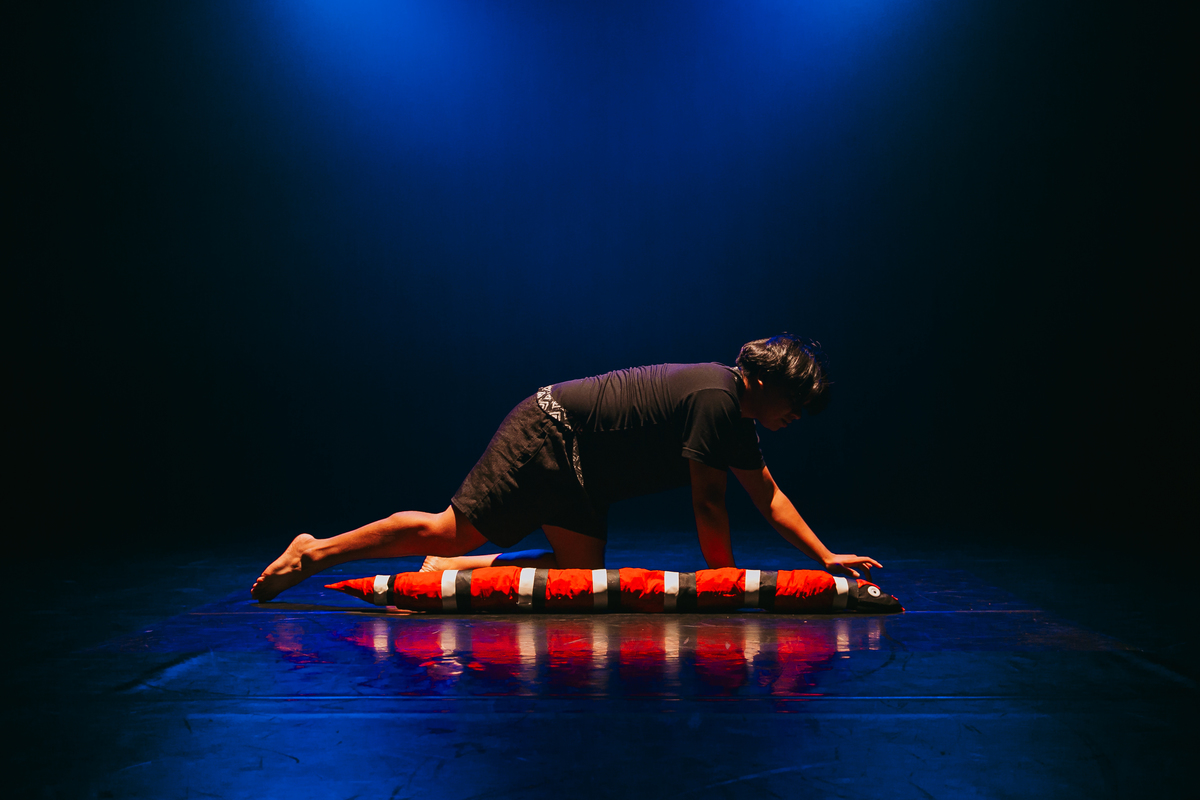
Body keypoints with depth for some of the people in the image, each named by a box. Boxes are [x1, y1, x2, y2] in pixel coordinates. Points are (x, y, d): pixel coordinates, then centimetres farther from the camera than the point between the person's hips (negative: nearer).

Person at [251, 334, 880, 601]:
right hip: (550, 429, -10)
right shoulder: (716, 396, -19)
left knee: (580, 570, -1)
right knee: (451, 531, -11)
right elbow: (707, 502, -17)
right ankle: (316, 552, 4)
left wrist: (826, 557, 16)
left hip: (577, 469, 10)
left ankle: (449, 569, 6)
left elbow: (768, 496, 17)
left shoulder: (737, 418, 11)